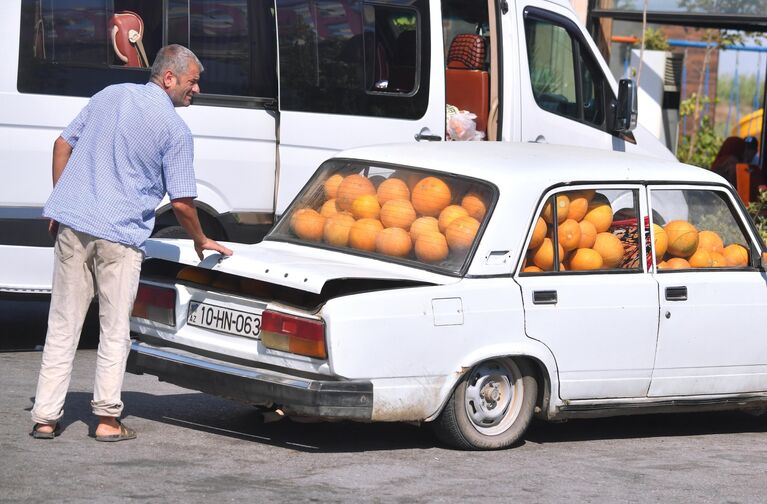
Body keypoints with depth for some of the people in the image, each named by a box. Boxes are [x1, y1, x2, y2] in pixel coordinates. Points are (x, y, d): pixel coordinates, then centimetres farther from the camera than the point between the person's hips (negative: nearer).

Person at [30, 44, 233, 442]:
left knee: (62, 325, 8)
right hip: (120, 233, -5)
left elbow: (63, 144, 14)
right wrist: (201, 242, 10)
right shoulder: (175, 129, -6)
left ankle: (45, 417, 7)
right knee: (115, 330, 6)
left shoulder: (109, 96, 12)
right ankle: (107, 419, 5)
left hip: (72, 222, 5)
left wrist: (60, 206, 19)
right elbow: (181, 202, -6)